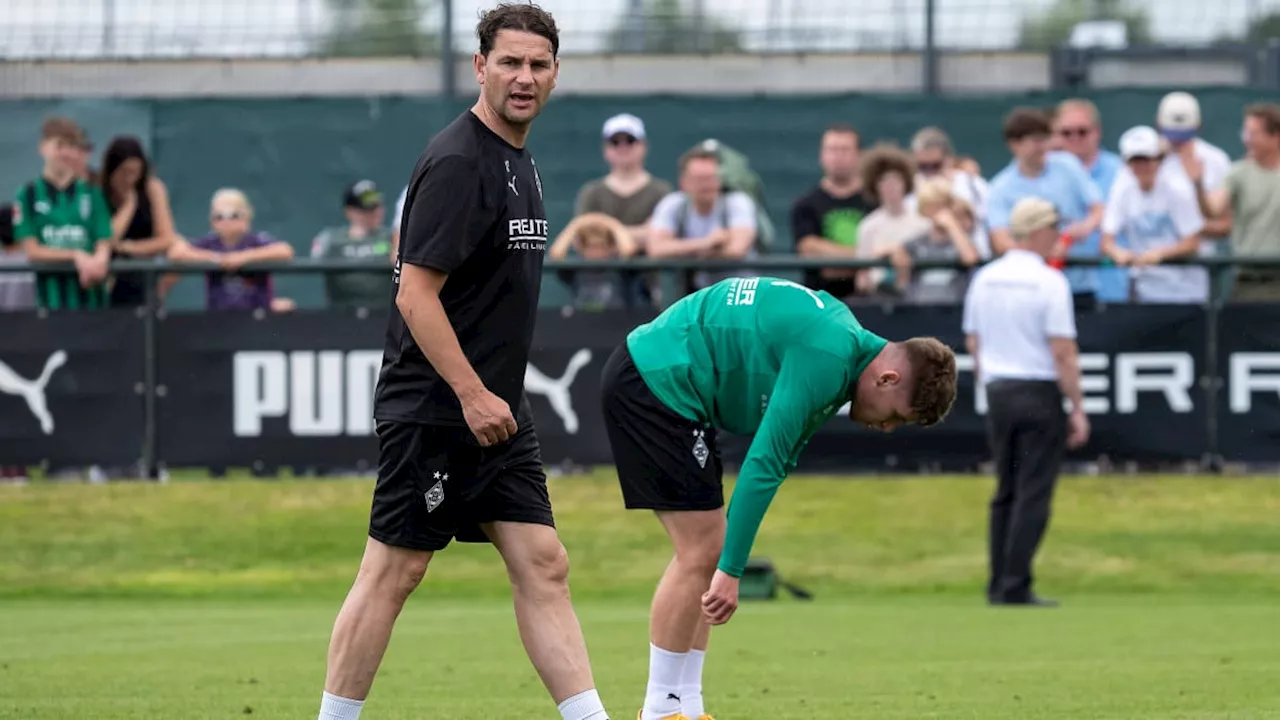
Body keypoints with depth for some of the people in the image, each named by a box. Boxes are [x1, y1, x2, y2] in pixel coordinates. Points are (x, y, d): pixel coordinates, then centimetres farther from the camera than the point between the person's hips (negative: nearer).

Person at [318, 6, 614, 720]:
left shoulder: (520, 162, 14)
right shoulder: (457, 162, -15)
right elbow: (416, 293, -19)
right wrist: (472, 394, -21)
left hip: (497, 408, 9)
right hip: (434, 411, -9)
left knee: (543, 567, 4)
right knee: (394, 572, -3)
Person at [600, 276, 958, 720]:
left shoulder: (841, 331, 11)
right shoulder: (827, 361, -21)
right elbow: (764, 463, -24)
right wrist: (731, 571, -22)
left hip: (647, 380, 10)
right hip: (655, 382, -10)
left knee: (707, 549, 9)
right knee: (701, 551, -9)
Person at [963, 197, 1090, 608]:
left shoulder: (984, 279, 7)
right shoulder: (1050, 282, -12)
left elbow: (973, 343, 13)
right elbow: (1063, 352, -15)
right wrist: (1077, 409, -11)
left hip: (998, 393, 6)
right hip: (1040, 394, -6)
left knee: (1006, 492, 14)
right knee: (1033, 494, -3)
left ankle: (999, 586, 13)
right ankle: (1015, 588, -6)